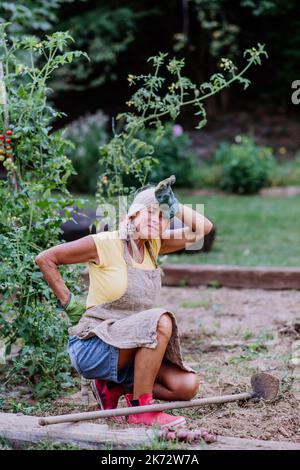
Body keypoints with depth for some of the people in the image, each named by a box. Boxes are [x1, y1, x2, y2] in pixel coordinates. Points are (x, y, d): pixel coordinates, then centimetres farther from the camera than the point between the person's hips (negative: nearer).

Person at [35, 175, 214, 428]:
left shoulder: (154, 245, 6)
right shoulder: (105, 243, -13)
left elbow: (203, 228, 3)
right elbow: (45, 259, -9)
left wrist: (173, 205, -8)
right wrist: (69, 303, -10)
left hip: (130, 348, 7)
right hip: (92, 347, -7)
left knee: (188, 385, -10)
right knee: (161, 320, -30)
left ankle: (114, 386, 10)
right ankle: (141, 410, -20)